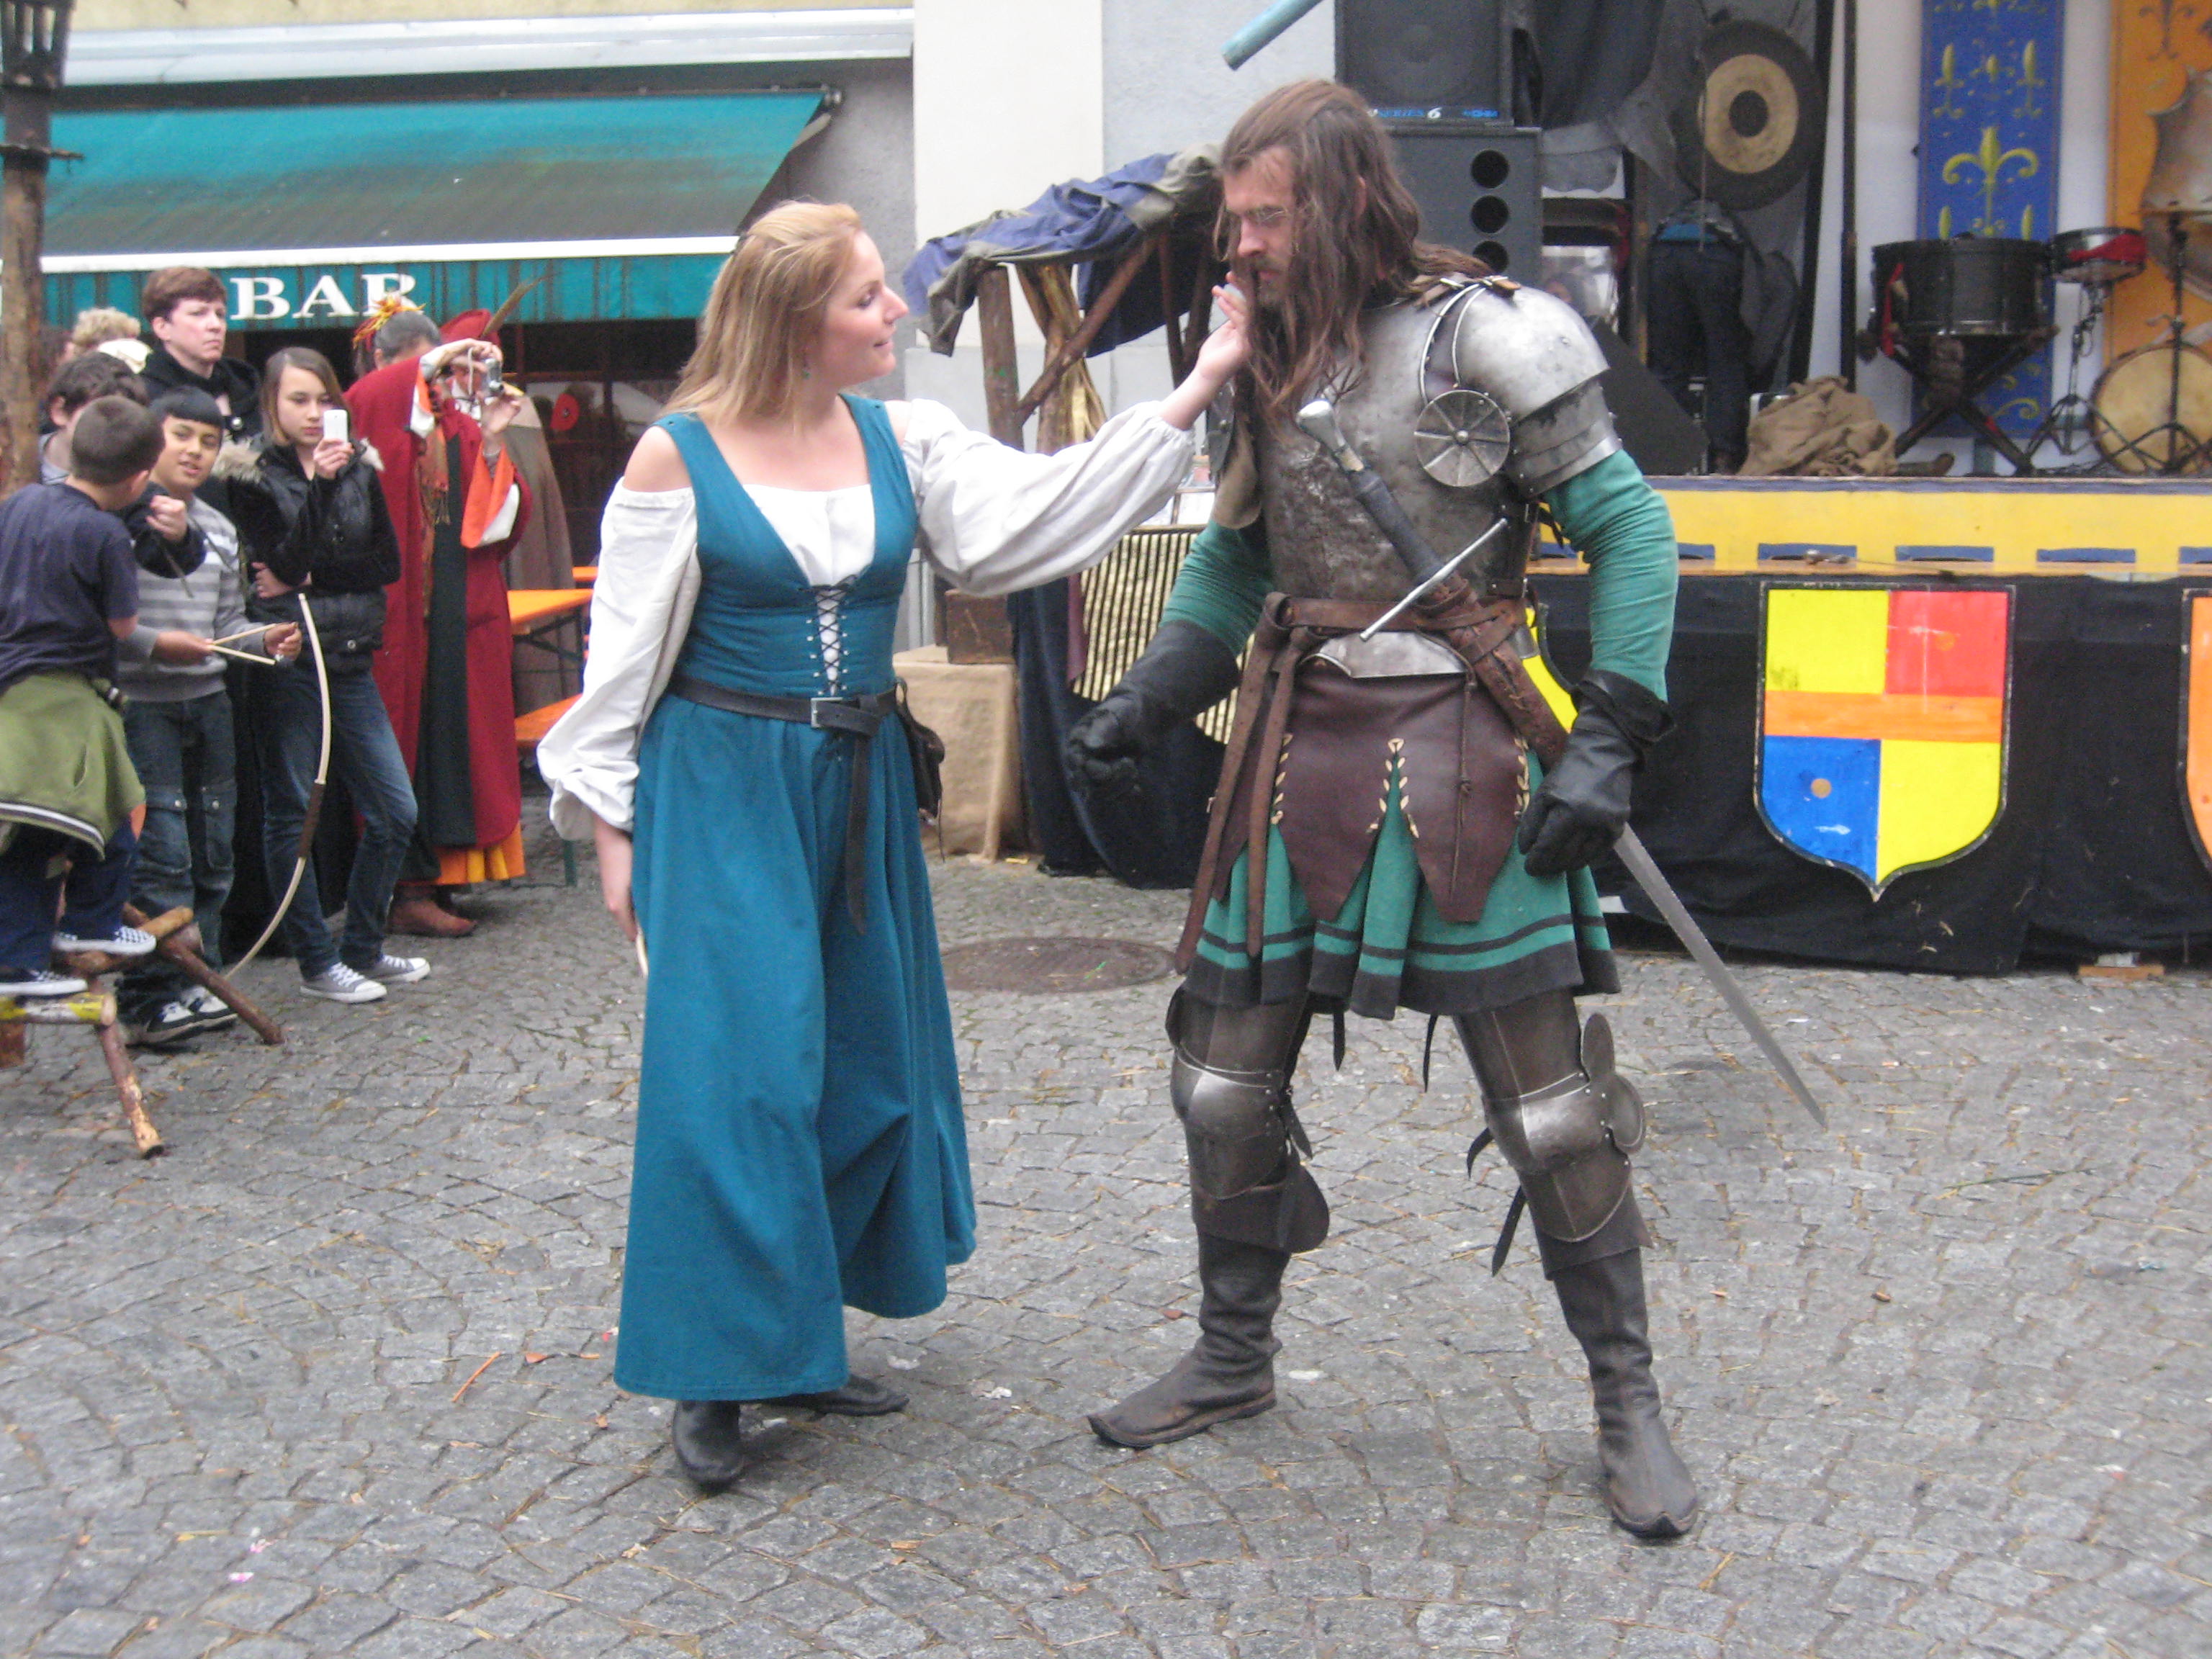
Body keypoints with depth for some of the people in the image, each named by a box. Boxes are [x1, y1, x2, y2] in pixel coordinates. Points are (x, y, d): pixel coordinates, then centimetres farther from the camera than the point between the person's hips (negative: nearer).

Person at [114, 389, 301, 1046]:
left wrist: (264, 640, 1)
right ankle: (153, 998, -6)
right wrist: (152, 643, -22)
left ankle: (196, 980, 20)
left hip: (208, 702, 7)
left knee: (212, 853, 10)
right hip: (141, 703, -7)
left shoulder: (218, 528, 16)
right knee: (162, 855, -10)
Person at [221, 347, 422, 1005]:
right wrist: (321, 486, -21)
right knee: (291, 815, 2)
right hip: (288, 661, -5)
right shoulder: (252, 476, -2)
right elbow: (285, 563, -13)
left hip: (350, 660, 5)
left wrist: (312, 580, -8)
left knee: (395, 811, 4)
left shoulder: (359, 468, 11)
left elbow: (387, 562, 4)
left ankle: (363, 948, 19)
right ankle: (317, 963, 12)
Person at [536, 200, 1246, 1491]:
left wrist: (1196, 392, -13)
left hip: (860, 784, 6)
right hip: (724, 789, -5)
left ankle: (799, 1339, 26)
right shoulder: (678, 459, -8)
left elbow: (1038, 516, -7)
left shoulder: (902, 442, 4)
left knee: (863, 1057, 10)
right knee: (740, 1067, -8)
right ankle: (717, 1373, 6)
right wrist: (611, 825, -4)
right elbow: (624, 656, -4)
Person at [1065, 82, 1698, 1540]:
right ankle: (1235, 1361, 30)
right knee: (1225, 1079, 10)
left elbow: (1628, 529, -9)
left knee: (1552, 1102, 0)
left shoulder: (1481, 340, -10)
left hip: (1451, 754, -6)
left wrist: (1607, 745, -17)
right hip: (1297, 748, 6)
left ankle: (1628, 1400, 17)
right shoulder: (1263, 358, 9)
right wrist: (1140, 709, 5)